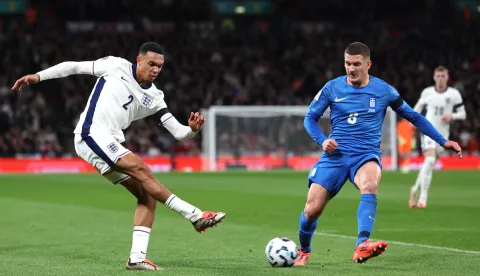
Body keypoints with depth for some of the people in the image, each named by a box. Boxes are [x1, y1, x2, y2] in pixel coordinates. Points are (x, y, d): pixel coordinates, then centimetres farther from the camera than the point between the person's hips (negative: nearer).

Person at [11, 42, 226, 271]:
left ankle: (137, 257, -8)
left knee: (147, 195, -5)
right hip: (91, 134, -7)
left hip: (109, 144, 7)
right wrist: (38, 76, 4)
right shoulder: (117, 66, 2)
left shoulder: (154, 97, 12)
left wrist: (192, 129, -16)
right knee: (141, 170, -23)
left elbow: (178, 132, 6)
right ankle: (195, 216, -28)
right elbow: (74, 66, 9)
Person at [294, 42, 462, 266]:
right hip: (335, 154, 1)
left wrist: (443, 142, 11)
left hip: (367, 154, -1)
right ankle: (303, 251, 23)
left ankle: (362, 246, -51)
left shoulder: (383, 90, 3)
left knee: (370, 185, -37)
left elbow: (413, 117, 13)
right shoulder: (332, 88, 3)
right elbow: (310, 118, 11)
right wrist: (322, 140, -8)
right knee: (312, 209, -10)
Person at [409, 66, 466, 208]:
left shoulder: (454, 94, -1)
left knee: (429, 164, 7)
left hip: (443, 134, 2)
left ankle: (416, 189, 32)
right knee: (430, 159, -23)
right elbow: (418, 107, 19)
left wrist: (452, 116, -15)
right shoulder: (427, 92, 2)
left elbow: (462, 114, 4)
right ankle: (423, 195, -22)